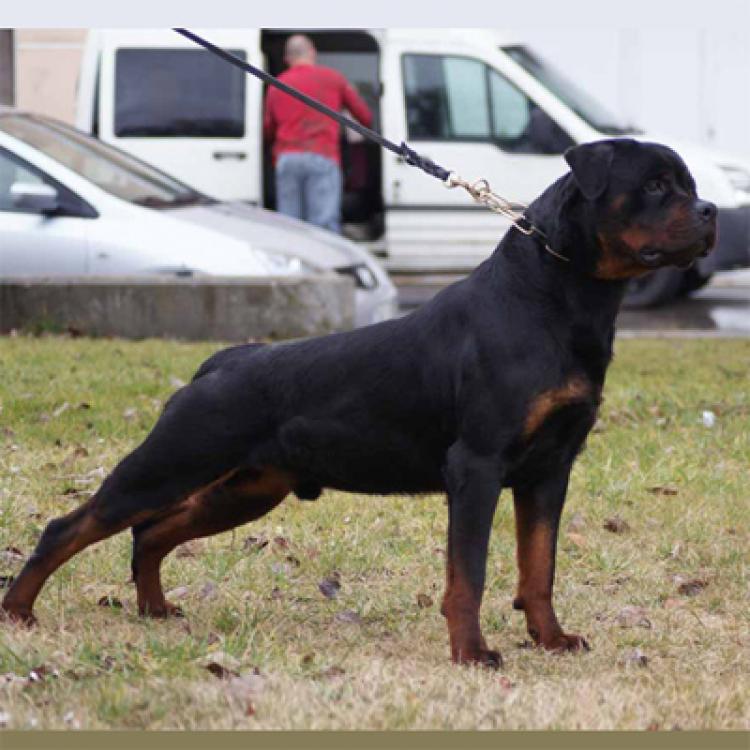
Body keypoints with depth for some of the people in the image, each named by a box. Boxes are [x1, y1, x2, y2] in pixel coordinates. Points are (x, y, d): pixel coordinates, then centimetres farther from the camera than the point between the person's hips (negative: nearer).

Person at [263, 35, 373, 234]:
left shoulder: (276, 86, 17)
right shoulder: (332, 78, 9)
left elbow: (268, 130, 22)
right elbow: (365, 116, 13)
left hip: (286, 158, 3)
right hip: (322, 158, -3)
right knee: (325, 224, -10)